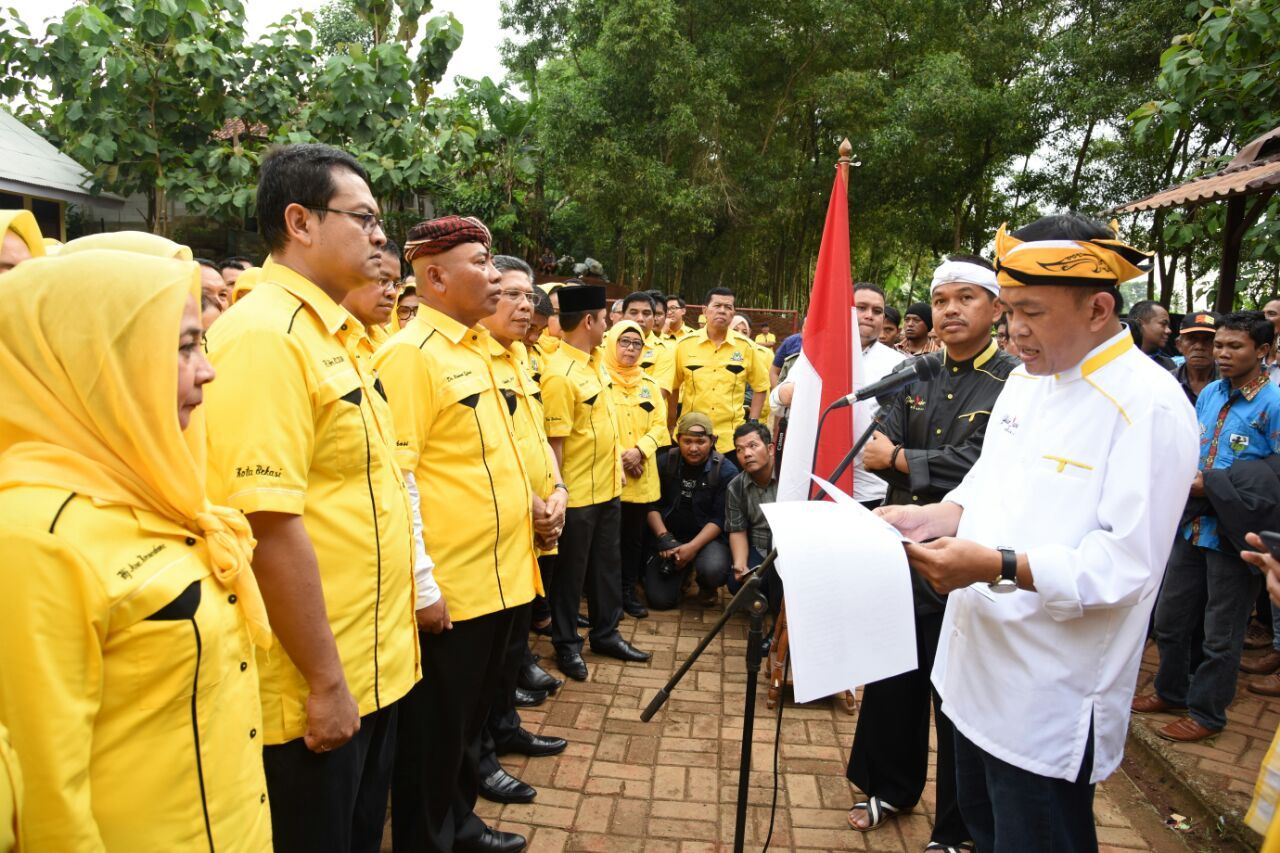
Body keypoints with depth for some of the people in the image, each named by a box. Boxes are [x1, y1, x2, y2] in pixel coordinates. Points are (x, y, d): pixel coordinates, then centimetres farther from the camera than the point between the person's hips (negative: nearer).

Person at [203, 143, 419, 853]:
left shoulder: (333, 334, 11)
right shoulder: (264, 336, -19)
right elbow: (269, 522, -25)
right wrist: (325, 683, -20)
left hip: (371, 670, 9)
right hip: (313, 688, -9)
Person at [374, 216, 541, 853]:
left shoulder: (477, 347, 11)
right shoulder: (410, 354, -15)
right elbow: (395, 479, -19)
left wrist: (539, 496, 17)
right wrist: (422, 585, -19)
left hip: (499, 574, 9)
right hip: (447, 588, -9)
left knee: (473, 715, 23)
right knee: (435, 730, 9)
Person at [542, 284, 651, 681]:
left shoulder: (592, 363, 8)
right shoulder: (560, 374, -21)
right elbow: (555, 441, -21)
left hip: (608, 487, 9)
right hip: (577, 495, -9)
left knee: (606, 564, 19)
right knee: (571, 571, 7)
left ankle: (606, 633, 33)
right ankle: (566, 644, 23)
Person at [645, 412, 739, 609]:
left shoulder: (726, 470, -10)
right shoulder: (664, 462, -1)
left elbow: (720, 518, -11)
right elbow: (652, 505, 3)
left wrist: (693, 547, -22)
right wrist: (663, 537, -13)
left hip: (709, 537, -2)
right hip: (670, 536, 3)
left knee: (713, 570, -36)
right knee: (659, 600, -12)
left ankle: (707, 587, 5)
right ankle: (682, 574, 25)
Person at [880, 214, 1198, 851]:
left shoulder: (1149, 407, -19)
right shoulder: (1027, 379, 7)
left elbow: (1129, 562, -24)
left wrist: (1001, 567, -32)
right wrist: (936, 516, -3)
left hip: (1050, 697, -7)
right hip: (979, 667, 8)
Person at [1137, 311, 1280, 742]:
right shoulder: (1209, 393, 6)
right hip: (1194, 525, 6)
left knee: (1221, 633, 10)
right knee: (1170, 617, 17)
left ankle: (1206, 711, 27)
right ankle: (1171, 691, 37)